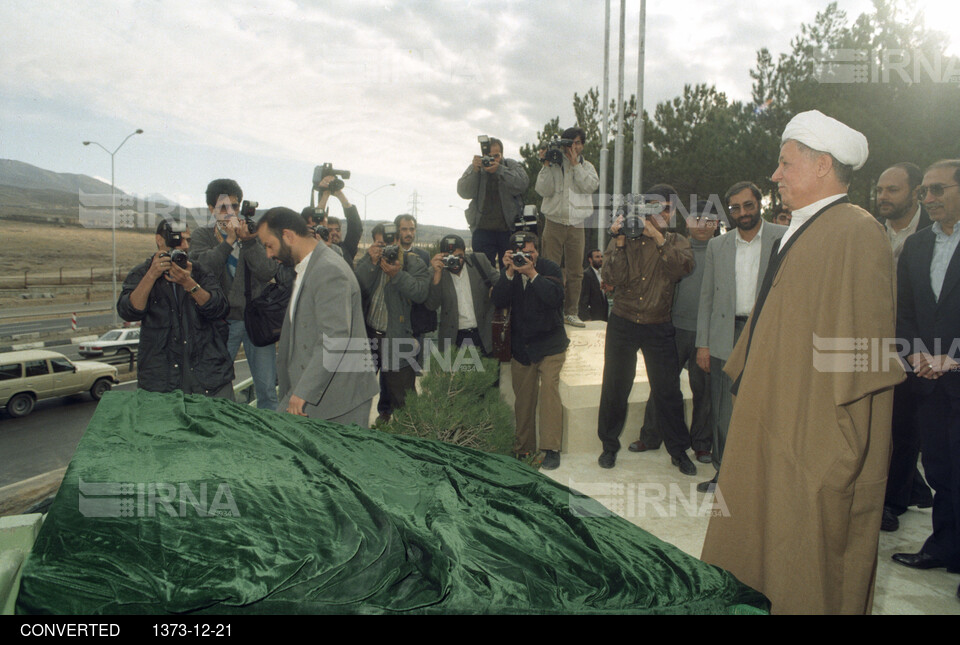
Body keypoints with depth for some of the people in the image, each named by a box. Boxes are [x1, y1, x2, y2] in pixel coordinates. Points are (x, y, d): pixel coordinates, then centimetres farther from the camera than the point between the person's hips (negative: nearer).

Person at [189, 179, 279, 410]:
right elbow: (202, 271, -13)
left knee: (267, 389, 2)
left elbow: (267, 272, -7)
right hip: (222, 321, 0)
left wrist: (248, 240, -17)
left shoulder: (254, 233, 9)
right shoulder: (204, 237, 8)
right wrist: (229, 240, -14)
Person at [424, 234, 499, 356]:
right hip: (454, 337, -1)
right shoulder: (437, 271, -6)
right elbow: (432, 306, -14)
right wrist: (437, 274, -23)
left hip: (484, 334, 1)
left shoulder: (479, 261, -3)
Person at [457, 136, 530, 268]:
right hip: (483, 229, 0)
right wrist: (474, 171, -19)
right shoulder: (475, 167, 8)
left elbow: (522, 184, -13)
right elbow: (463, 192, -5)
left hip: (509, 228, 0)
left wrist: (499, 170, -22)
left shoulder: (512, 165, 6)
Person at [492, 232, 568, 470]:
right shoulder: (509, 272, 4)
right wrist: (509, 272, -20)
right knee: (523, 398, 7)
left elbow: (555, 297, -21)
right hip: (521, 347, 3)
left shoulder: (550, 269, -4)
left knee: (549, 390, -16)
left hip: (549, 345, -3)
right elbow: (499, 301, -10)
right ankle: (523, 448, 17)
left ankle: (551, 449, -13)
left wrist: (532, 273, -24)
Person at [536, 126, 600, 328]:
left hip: (576, 224, 2)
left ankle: (571, 312, 10)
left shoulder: (587, 166, 15)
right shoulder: (554, 164, 7)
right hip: (554, 222, -2)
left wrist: (575, 164, -6)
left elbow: (591, 185, -5)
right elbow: (543, 190, -5)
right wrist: (546, 164, -9)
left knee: (575, 271, 3)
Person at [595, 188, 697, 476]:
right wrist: (620, 241, -18)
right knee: (615, 387, 7)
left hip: (658, 328, 0)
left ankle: (679, 451, 20)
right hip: (623, 324, 0)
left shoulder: (676, 242, 6)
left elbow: (683, 267, -17)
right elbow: (612, 277, -11)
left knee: (667, 390, 4)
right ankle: (609, 446, 23)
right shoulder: (624, 239, 3)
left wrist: (658, 238, -20)